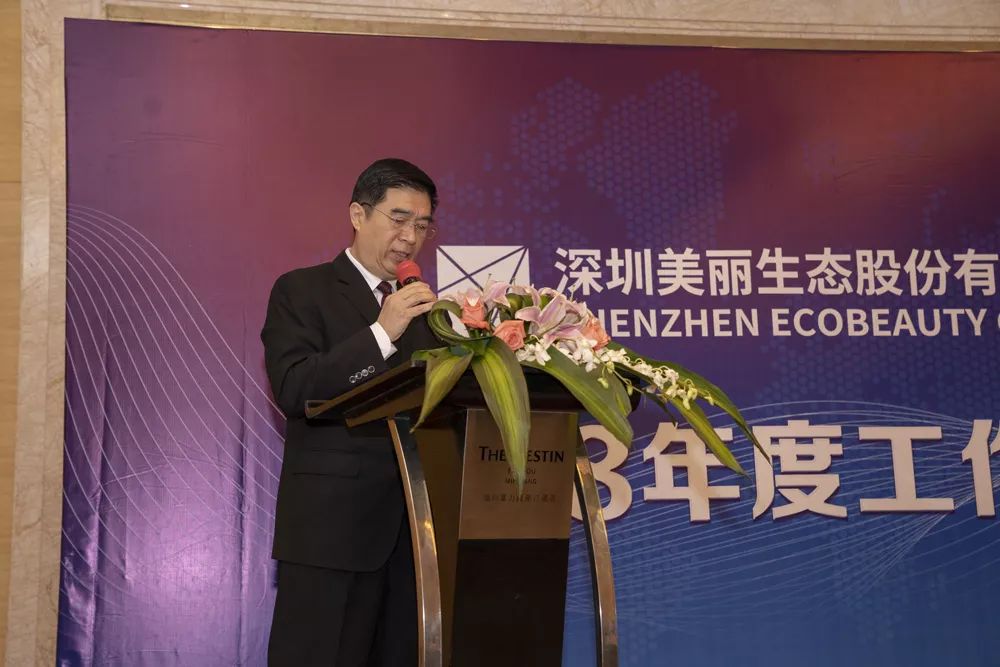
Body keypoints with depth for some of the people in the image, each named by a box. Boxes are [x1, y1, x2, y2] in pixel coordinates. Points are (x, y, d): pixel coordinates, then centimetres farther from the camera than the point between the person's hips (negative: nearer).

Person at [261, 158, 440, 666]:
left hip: (413, 524, 5)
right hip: (332, 520, -5)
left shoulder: (424, 306, 19)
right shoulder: (301, 291, 2)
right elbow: (292, 390, -12)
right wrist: (381, 332, -17)